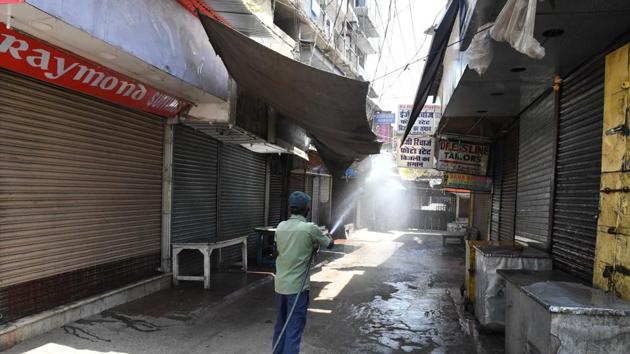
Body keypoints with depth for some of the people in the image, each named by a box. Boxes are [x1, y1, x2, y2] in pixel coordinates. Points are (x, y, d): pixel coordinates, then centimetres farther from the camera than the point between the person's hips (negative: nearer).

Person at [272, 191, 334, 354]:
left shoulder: (280, 227, 2)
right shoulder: (310, 228, -12)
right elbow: (330, 244, 4)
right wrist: (329, 237, 27)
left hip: (280, 285, 6)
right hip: (297, 286, -5)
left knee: (280, 327, 18)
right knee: (294, 330, 1)